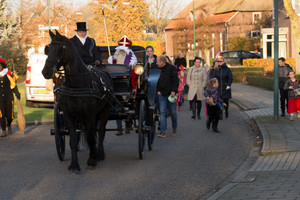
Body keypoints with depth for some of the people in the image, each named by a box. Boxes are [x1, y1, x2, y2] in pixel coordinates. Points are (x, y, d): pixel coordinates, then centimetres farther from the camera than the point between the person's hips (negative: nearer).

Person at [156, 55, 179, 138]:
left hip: (171, 94, -2)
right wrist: (158, 91, 3)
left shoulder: (172, 68, -4)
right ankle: (163, 132, -7)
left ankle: (174, 129, 24)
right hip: (161, 94, 2)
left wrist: (173, 91, -15)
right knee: (162, 112, -5)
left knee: (173, 112, 5)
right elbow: (156, 81, 15)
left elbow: (176, 81, -6)